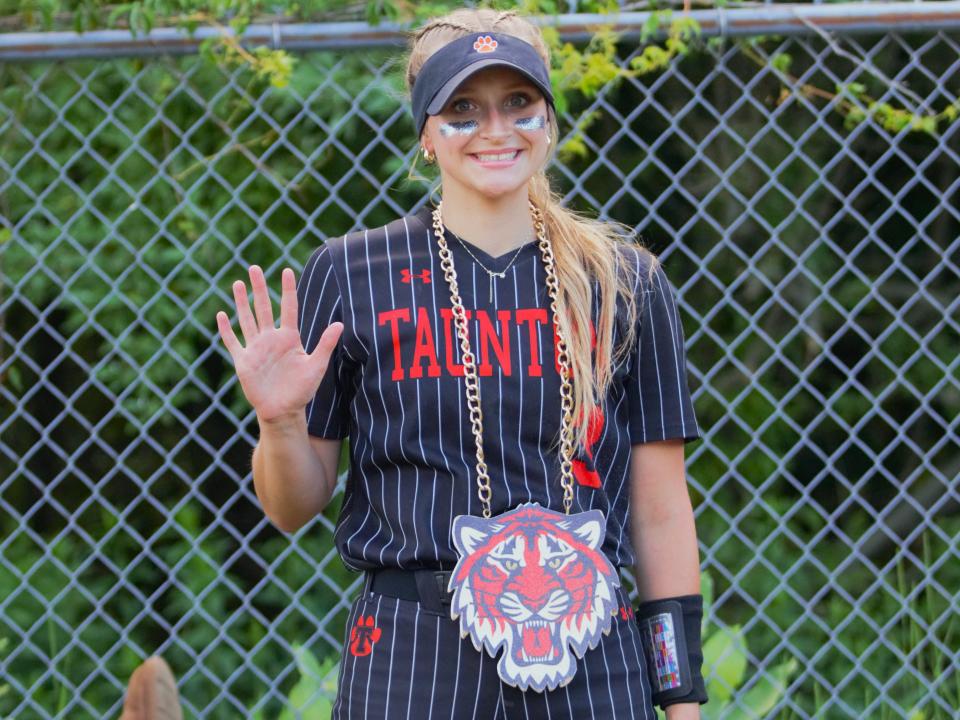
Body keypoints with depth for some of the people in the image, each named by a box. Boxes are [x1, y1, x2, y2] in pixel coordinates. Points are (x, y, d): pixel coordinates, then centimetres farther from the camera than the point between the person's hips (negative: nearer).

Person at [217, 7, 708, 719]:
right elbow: (295, 509, 7)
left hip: (588, 661, 1)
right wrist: (279, 423, -13)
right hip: (411, 659, -1)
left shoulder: (626, 284, 7)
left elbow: (661, 512, 8)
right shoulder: (351, 275, 3)